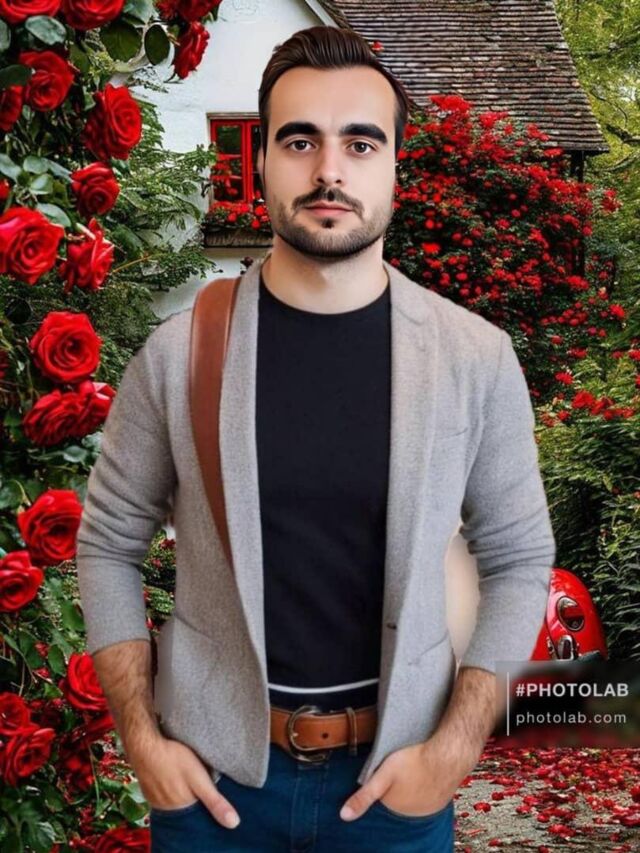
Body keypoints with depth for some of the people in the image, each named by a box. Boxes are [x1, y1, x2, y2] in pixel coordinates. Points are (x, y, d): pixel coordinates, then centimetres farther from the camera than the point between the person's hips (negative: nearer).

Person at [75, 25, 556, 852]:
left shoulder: (476, 358, -8)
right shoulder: (178, 352, -9)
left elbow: (519, 560, 0)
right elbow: (107, 544, 1)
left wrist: (457, 746, -7)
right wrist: (140, 736, -4)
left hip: (397, 769, 0)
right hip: (213, 767, 0)